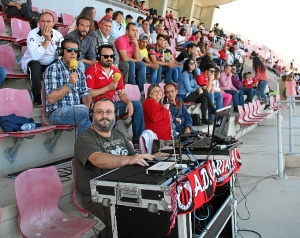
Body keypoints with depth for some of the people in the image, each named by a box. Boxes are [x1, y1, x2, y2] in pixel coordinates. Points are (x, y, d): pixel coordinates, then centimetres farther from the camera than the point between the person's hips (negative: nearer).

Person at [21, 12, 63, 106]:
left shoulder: (58, 35, -6)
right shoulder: (32, 34, -19)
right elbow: (35, 57, -32)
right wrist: (46, 40, -33)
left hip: (52, 64, 3)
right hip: (33, 63, -3)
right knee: (35, 65, -36)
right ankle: (37, 98, -30)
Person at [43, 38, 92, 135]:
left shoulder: (79, 71, 17)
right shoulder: (52, 69, -4)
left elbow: (84, 94, 14)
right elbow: (50, 99, -12)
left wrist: (89, 102, -9)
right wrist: (69, 84, -19)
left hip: (78, 110, 6)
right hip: (58, 112, -6)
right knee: (88, 113, -31)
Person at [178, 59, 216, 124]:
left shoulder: (192, 74, 16)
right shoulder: (185, 74, -12)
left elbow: (196, 85, 7)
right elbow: (188, 89, -16)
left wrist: (199, 88, -16)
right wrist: (197, 90, -2)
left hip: (189, 95, 8)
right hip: (184, 96, -8)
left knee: (204, 99, -17)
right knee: (205, 91, -16)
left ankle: (204, 118, -19)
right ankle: (213, 110, -5)